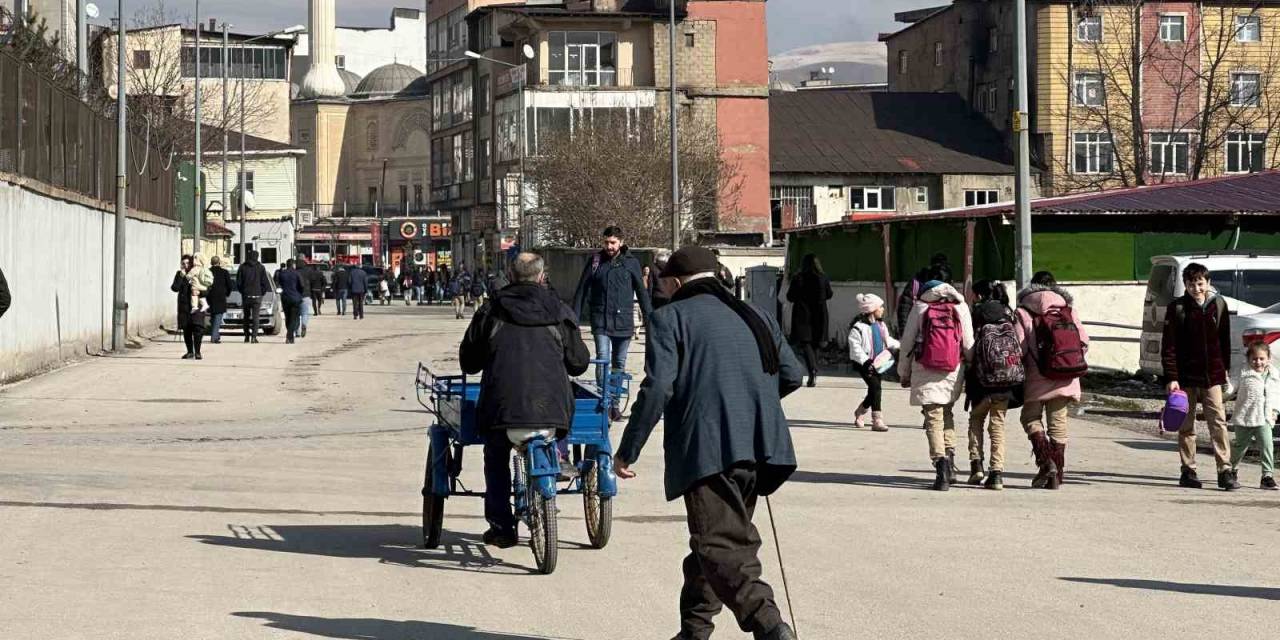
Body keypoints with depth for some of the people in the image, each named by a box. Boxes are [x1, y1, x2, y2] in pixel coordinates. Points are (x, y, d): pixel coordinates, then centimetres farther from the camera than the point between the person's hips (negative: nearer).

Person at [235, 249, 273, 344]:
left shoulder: (242, 267, 0)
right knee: (255, 317, -2)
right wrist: (262, 292, 11)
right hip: (257, 296, -1)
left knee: (246, 317, 13)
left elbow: (238, 283, 1)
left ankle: (247, 336, 14)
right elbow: (265, 283, -2)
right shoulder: (261, 268, -2)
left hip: (245, 296, 1)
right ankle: (254, 336, -14)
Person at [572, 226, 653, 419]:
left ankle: (614, 404, 18)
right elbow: (582, 290, 7)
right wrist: (575, 317, 2)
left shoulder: (631, 263, 3)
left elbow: (642, 292, 7)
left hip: (624, 321, 1)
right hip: (601, 321, -1)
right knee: (603, 360, -15)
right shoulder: (595, 261, 4)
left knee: (619, 364, 8)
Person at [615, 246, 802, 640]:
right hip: (761, 445, 7)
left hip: (708, 448, -7)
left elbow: (657, 388, -9)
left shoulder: (670, 318, 1)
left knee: (719, 545, -12)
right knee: (732, 537, 19)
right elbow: (793, 376, 20)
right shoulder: (755, 318, 20)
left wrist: (627, 452, -4)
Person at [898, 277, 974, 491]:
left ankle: (941, 461, -20)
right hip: (954, 371, 2)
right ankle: (950, 459, 13)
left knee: (933, 419, -2)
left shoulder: (920, 308, 5)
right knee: (947, 413, 21)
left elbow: (907, 342, 6)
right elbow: (969, 344, 6)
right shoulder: (960, 307, 9)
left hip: (925, 372, -2)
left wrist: (904, 373, 14)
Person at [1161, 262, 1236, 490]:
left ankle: (1224, 471, -5)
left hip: (1212, 375, 2)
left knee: (1219, 422, -4)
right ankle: (1188, 471, 13)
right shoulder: (1177, 308, -4)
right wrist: (1171, 377, -12)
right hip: (1186, 375, -1)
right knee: (1187, 426, 5)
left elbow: (1225, 341, 13)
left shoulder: (1219, 305, 5)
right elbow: (1168, 346, -5)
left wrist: (1225, 369, 12)